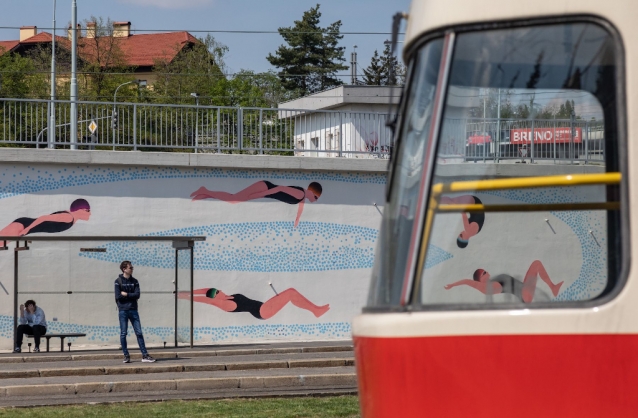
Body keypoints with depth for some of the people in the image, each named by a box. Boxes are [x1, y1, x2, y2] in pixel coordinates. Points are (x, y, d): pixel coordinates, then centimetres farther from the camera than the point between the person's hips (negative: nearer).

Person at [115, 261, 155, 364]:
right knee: (123, 333, 0)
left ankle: (145, 355, -1)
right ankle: (126, 356, 7)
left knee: (139, 333, 0)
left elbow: (137, 295, -2)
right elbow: (118, 296, -10)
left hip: (133, 310, 3)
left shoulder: (134, 281, 10)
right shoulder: (118, 281, -1)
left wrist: (126, 294, -9)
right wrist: (131, 296, -5)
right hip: (123, 310, -3)